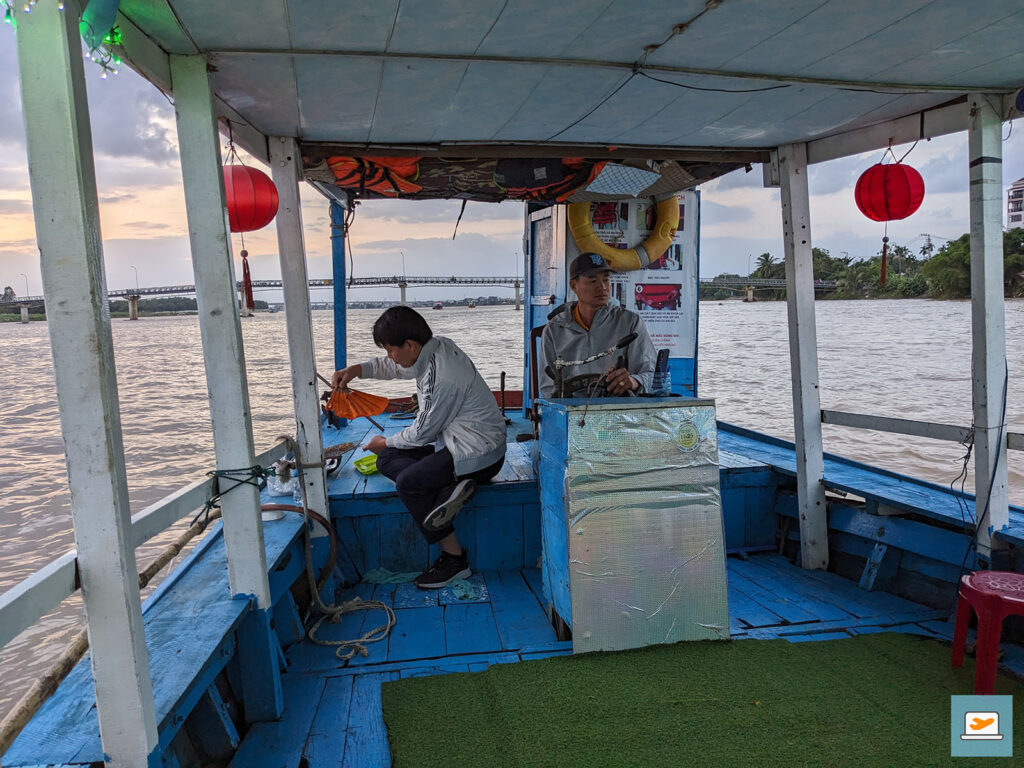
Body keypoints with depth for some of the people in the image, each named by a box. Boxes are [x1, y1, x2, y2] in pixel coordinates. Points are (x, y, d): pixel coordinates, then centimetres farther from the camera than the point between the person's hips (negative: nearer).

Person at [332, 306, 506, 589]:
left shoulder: (442, 377, -27)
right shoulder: (437, 345, 1)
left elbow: (423, 432, -15)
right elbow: (395, 367, 21)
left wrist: (386, 442, 3)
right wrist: (356, 370, 7)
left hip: (479, 454, -10)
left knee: (407, 483, -14)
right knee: (386, 460, 3)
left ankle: (454, 558, -5)